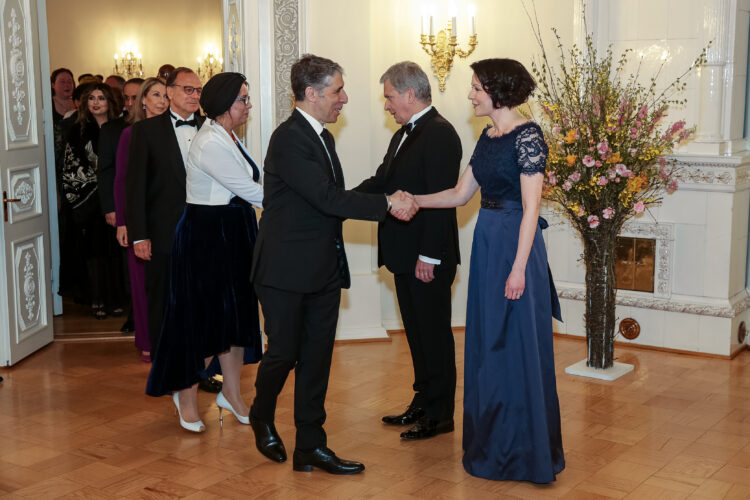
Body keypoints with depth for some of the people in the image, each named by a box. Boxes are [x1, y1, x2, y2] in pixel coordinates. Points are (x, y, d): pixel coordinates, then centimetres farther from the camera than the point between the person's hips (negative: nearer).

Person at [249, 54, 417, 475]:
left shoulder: (322, 136, 13)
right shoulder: (289, 140, -17)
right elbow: (328, 198, -24)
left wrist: (386, 200, 3)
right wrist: (388, 203, -20)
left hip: (323, 269, 8)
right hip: (287, 269, -8)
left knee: (316, 356, 9)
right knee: (284, 352, 3)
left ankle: (311, 446, 17)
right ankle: (262, 416, 32)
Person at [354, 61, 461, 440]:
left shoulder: (439, 133, -16)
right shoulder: (403, 135, 16)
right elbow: (381, 184, 14)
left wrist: (429, 256, -22)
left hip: (427, 259, -9)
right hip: (405, 256, 9)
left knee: (434, 334, 1)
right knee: (417, 334, 17)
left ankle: (440, 414, 12)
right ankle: (423, 404, 28)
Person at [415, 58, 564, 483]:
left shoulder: (527, 136, -13)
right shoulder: (488, 137, 12)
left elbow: (531, 206, -17)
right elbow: (461, 194, 16)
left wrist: (519, 268, -19)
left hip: (515, 246, -9)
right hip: (487, 244, 9)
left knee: (518, 347, 1)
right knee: (488, 346, 14)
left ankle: (524, 452, 15)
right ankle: (493, 444, 28)